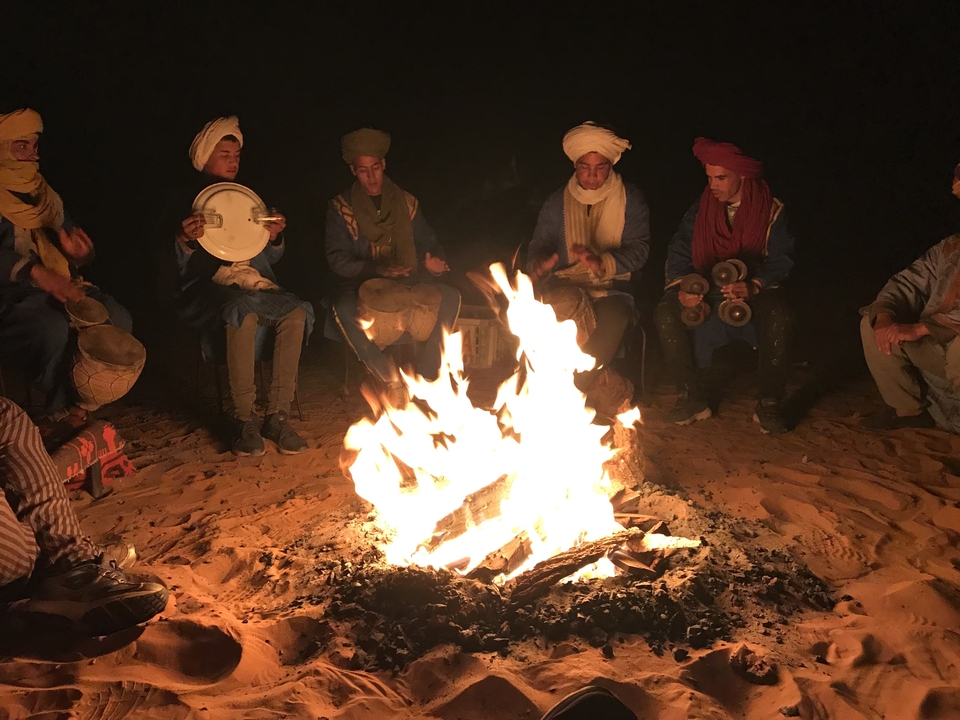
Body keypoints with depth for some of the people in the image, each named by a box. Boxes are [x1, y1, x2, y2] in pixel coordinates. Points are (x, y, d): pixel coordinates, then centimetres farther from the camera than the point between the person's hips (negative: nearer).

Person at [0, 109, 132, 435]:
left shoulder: (42, 193, 16)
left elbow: (68, 232, 16)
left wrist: (78, 252, -9)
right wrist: (37, 273, -36)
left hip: (56, 287, 6)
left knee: (118, 319, -19)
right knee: (53, 329, -36)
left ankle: (80, 405, -6)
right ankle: (63, 411, -11)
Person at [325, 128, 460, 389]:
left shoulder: (406, 202, 11)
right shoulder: (340, 207, 1)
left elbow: (427, 243, 12)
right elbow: (338, 259, -8)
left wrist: (433, 262, -15)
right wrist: (378, 270, -24)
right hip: (359, 284, -3)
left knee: (450, 296, -21)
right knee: (343, 307, -38)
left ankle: (426, 376, -20)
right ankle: (391, 381, -29)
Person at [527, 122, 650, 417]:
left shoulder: (631, 200, 4)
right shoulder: (557, 202, 13)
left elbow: (638, 249, -6)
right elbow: (538, 246, 11)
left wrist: (603, 263, -26)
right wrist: (539, 264, -16)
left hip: (611, 289, -2)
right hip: (565, 287, 2)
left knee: (611, 318, -38)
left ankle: (578, 388, -19)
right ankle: (604, 387, -24)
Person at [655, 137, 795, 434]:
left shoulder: (771, 211, -2)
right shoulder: (701, 209, 5)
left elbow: (781, 260, -10)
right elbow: (679, 252, 0)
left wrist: (754, 286, -31)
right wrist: (680, 287, -20)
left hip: (754, 294, -2)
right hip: (706, 293, 3)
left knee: (779, 316, -36)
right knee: (666, 313, -26)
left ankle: (769, 404, -19)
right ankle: (692, 398, -16)